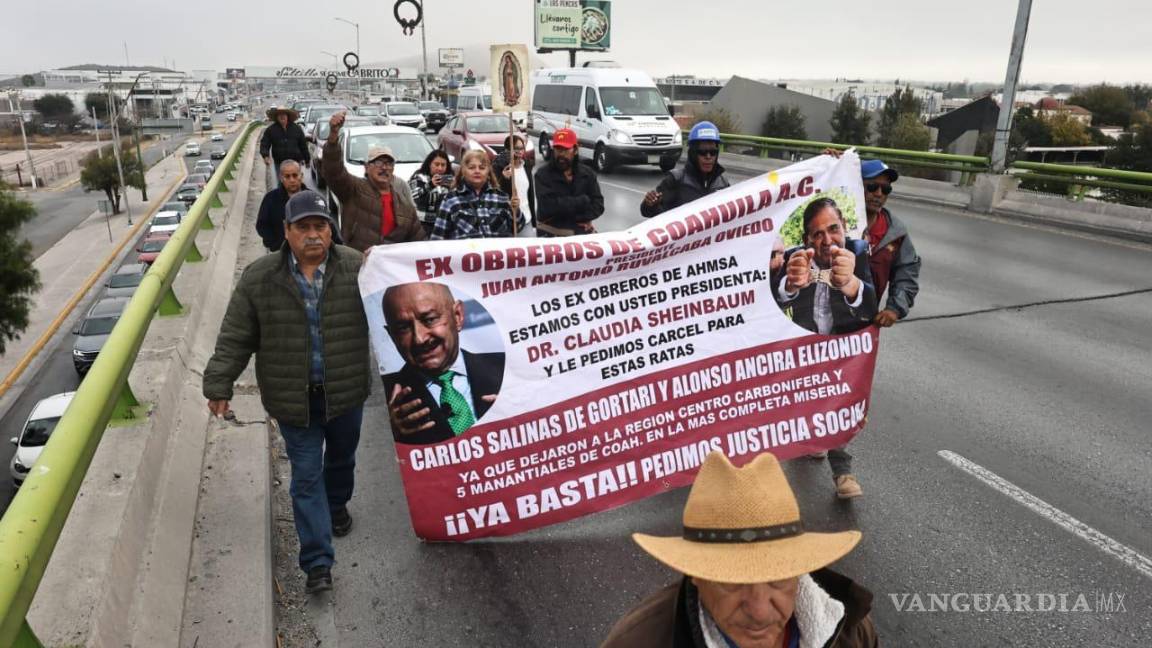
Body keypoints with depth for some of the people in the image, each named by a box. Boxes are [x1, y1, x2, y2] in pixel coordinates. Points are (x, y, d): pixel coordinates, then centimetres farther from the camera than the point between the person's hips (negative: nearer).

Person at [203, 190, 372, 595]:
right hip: (294, 399, -1)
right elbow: (235, 339, -4)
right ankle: (317, 561, 10)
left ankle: (337, 505, 54)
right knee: (306, 476, 3)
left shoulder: (357, 268, -10)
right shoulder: (260, 278, -8)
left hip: (345, 393, 1)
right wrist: (219, 386, -6)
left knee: (342, 460, 23)